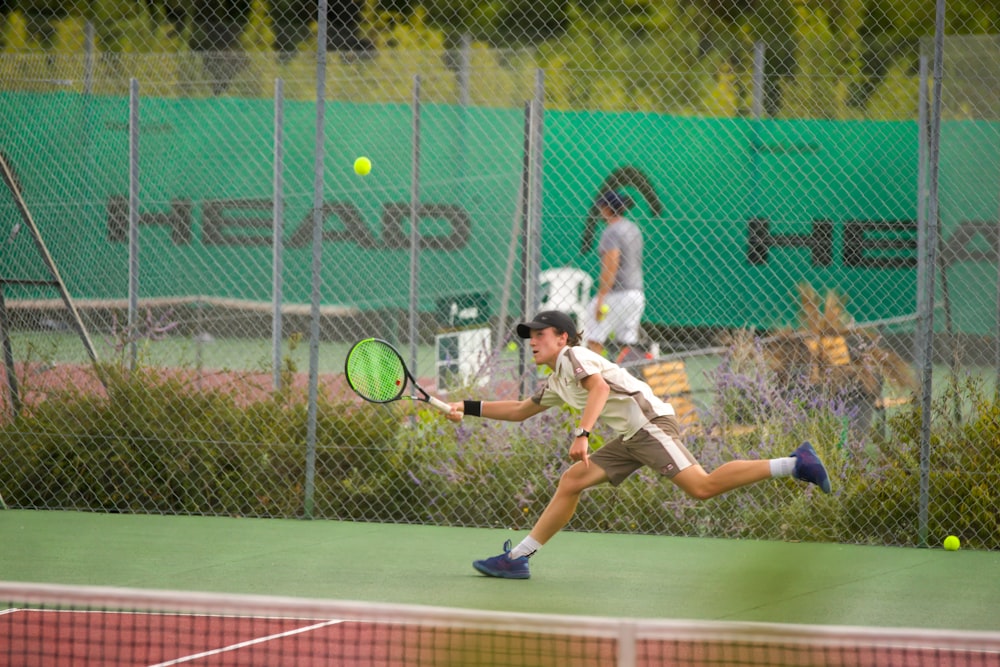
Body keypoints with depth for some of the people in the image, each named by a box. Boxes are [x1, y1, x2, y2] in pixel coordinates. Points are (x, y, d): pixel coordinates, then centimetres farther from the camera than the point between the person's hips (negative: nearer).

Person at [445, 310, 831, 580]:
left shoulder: (574, 356, -3)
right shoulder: (555, 384, 26)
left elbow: (599, 388, -22)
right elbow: (519, 411, 37)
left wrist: (582, 434, -33)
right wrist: (468, 409, 32)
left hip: (649, 422, -10)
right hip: (629, 440, 10)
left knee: (703, 487, -24)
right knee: (571, 481, 5)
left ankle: (795, 464, -24)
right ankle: (517, 558, 7)